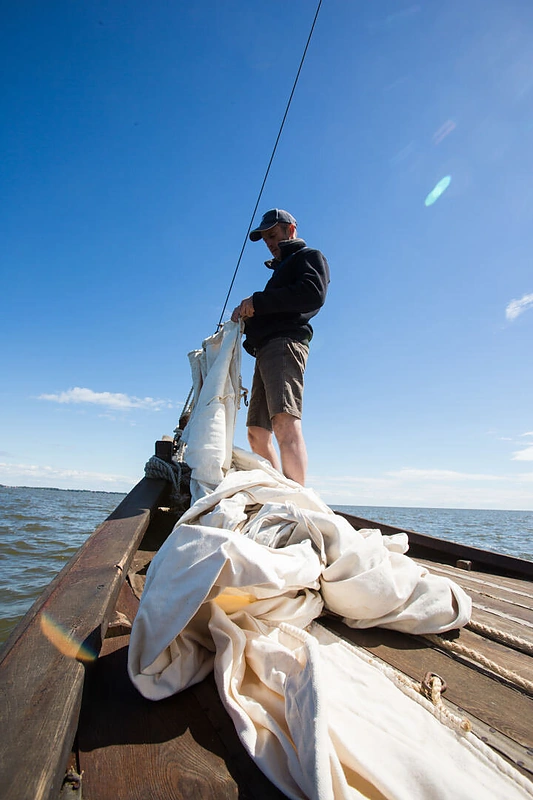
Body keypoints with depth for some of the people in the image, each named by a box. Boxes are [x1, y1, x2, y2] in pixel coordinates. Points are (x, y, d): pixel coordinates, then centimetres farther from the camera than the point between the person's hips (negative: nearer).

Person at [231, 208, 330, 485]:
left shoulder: (309, 256, 12)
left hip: (285, 342, -9)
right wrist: (248, 313, 7)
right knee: (257, 434, 3)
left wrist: (258, 301, -12)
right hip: (266, 348, 10)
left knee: (285, 422, -26)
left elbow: (313, 294, -11)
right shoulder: (282, 268, 37)